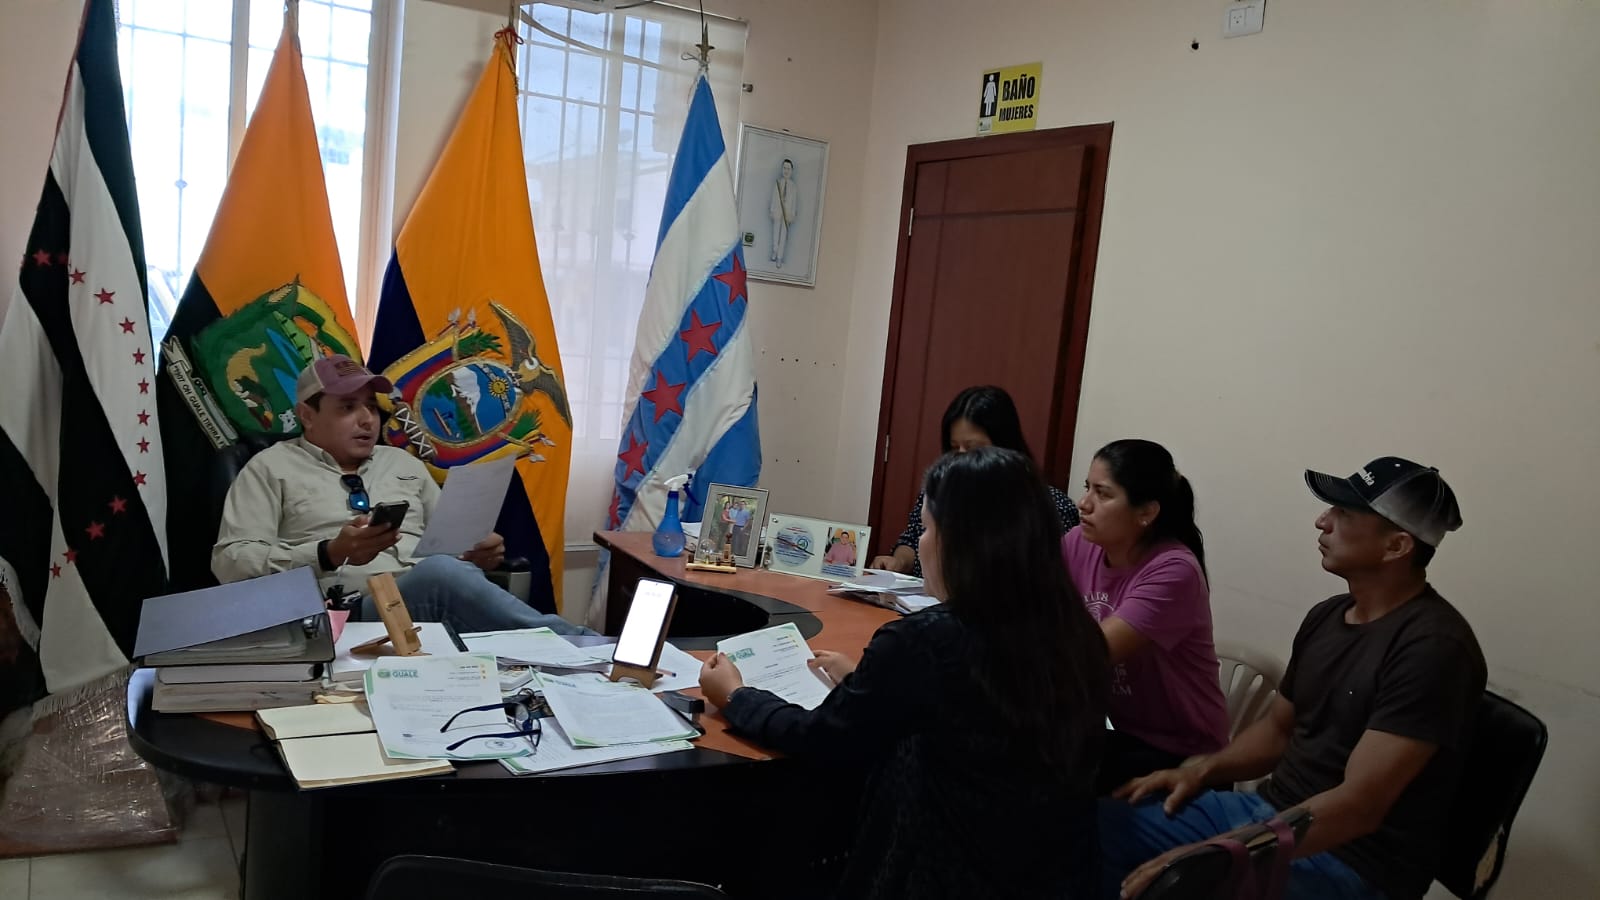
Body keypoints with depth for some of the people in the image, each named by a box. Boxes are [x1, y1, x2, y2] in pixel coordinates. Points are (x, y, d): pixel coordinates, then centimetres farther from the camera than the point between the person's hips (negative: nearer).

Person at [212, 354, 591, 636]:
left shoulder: (403, 463, 27)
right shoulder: (273, 467, 12)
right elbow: (230, 562, 2)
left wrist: (476, 552, 2)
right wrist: (332, 554, -13)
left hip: (435, 600, 5)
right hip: (351, 613, -5)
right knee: (442, 572, -38)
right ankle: (580, 647, -41)